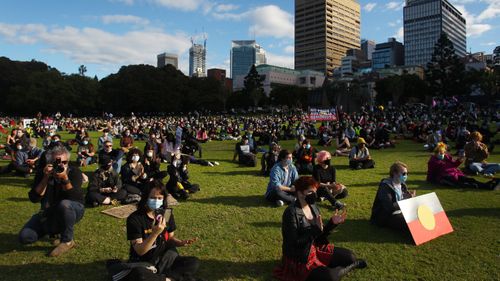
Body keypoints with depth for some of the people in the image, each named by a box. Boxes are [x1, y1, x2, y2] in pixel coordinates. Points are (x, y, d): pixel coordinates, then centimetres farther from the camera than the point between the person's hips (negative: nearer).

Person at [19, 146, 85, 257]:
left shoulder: (74, 172, -16)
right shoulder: (43, 174, -7)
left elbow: (75, 198, -27)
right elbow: (34, 198, -16)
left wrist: (65, 179, -40)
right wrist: (46, 178, -27)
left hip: (73, 211, -3)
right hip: (49, 213, 4)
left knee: (64, 204, -38)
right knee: (25, 237, -12)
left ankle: (67, 241, -19)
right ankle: (54, 229, 16)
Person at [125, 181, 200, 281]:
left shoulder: (167, 214, -2)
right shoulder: (135, 218, -16)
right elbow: (140, 251, -20)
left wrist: (181, 242, -13)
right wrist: (155, 233, -36)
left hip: (164, 260, 5)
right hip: (142, 263, -4)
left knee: (194, 263, -13)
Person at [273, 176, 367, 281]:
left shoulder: (313, 207, 1)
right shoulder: (291, 212, -23)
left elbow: (319, 236, 6)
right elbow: (294, 243, -25)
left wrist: (332, 223, -10)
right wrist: (316, 229, -30)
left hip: (316, 249, 7)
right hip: (299, 259, -7)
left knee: (349, 256, -2)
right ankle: (351, 265, 3)